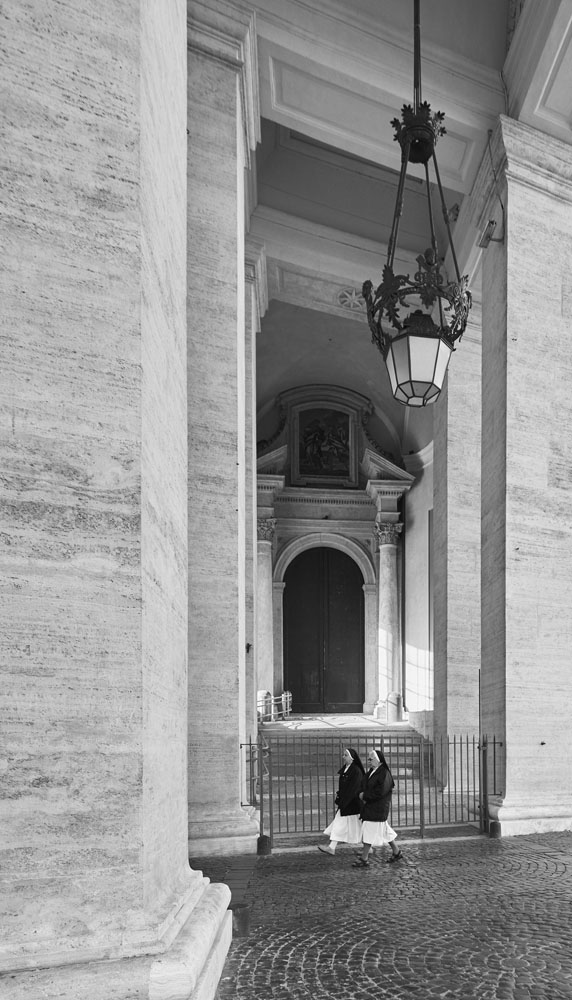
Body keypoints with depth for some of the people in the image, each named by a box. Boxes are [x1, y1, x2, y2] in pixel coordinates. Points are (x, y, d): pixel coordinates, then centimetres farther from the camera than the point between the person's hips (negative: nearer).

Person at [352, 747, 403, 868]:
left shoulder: (384, 773, -17)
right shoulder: (371, 772, 10)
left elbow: (380, 791, -24)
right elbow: (365, 787, 16)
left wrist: (365, 795, -16)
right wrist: (362, 795, -7)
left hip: (378, 807, -9)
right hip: (369, 806, 9)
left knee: (369, 832, -5)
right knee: (384, 831, 16)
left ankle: (364, 858, 1)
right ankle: (396, 852, 28)